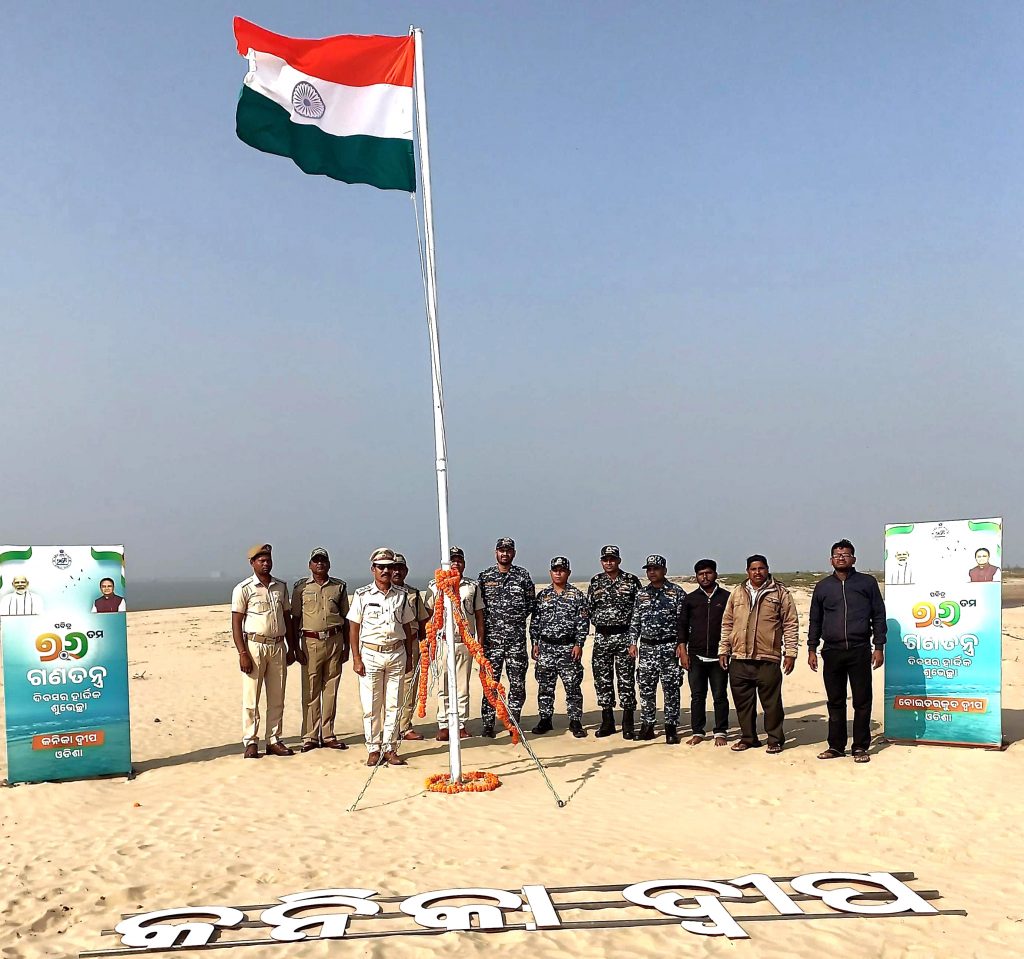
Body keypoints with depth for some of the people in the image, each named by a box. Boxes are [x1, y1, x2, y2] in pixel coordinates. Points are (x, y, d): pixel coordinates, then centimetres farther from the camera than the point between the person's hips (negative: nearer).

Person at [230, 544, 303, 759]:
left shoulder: (281, 587, 11)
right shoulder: (243, 589, -4)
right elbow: (236, 623, -7)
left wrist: (292, 648, 14)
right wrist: (242, 653, -14)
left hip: (278, 646, 5)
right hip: (254, 646, -5)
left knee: (277, 698, 8)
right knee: (251, 698, -1)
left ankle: (274, 740, 16)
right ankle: (250, 742, 6)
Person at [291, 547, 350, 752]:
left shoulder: (339, 587, 9)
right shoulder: (301, 587, 4)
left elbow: (345, 618, 12)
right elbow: (295, 618, 6)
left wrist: (346, 646, 8)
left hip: (335, 641, 2)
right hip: (311, 641, -2)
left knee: (331, 690, 5)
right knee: (310, 691, -1)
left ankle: (328, 735, 13)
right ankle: (310, 736, 5)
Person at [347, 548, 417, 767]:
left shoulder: (402, 595, 8)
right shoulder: (362, 595, 0)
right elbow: (354, 627, 1)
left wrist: (409, 656, 11)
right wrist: (356, 658, -5)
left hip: (396, 653, 2)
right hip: (370, 653, -2)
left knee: (393, 704, 5)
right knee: (371, 705, 0)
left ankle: (390, 748, 12)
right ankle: (373, 749, 8)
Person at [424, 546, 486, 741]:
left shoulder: (473, 587, 10)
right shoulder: (435, 586, 6)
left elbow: (479, 616, 12)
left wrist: (480, 641, 5)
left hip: (466, 642, 2)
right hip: (443, 642, -1)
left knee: (463, 687, 5)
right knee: (444, 687, 1)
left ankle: (461, 724, 11)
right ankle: (443, 725, 5)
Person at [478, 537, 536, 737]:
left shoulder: (522, 575, 6)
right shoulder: (484, 577, 6)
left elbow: (531, 603, 10)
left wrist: (517, 617, 2)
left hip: (517, 636, 1)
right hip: (492, 636, -1)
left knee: (517, 681, 3)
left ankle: (514, 722, 14)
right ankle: (488, 724, 5)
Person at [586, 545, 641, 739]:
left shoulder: (631, 580, 1)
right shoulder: (596, 582, 11)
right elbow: (587, 608, 18)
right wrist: (594, 597, 0)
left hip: (624, 636, -3)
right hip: (601, 636, 3)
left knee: (626, 679, -3)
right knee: (602, 679, 5)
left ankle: (628, 723, 4)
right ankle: (607, 722, 16)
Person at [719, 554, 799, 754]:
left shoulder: (780, 593, 2)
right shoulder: (737, 594, 12)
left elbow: (791, 624, 0)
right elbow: (727, 623, 15)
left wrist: (791, 652, -5)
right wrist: (723, 650, 11)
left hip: (768, 659, -3)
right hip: (739, 659, 4)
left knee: (771, 702, 1)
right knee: (743, 702, 9)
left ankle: (775, 740, 13)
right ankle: (748, 738, 21)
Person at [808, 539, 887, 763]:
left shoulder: (867, 583, 6)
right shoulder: (823, 587, 12)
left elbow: (878, 616, 6)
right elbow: (815, 621, 16)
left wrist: (879, 647, 0)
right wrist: (812, 649, 10)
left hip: (860, 651, -2)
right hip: (832, 651, 2)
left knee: (862, 701, 1)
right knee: (835, 702, 7)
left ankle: (860, 747, 9)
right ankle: (836, 746, 15)